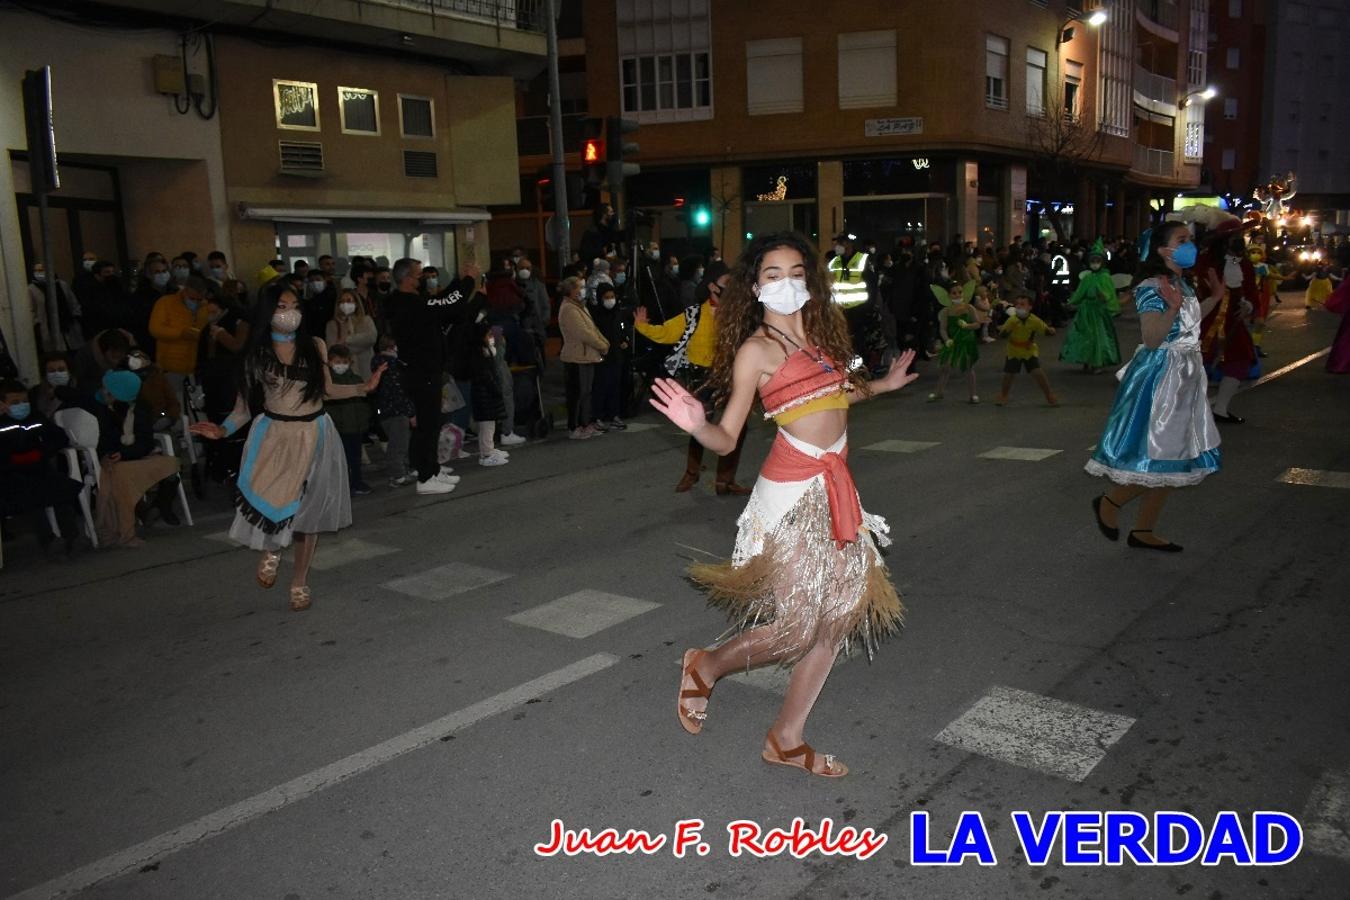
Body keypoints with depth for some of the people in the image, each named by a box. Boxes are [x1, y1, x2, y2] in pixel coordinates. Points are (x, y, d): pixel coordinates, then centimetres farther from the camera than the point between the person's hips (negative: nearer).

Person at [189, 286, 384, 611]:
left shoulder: (315, 346, 4)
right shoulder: (257, 353, 1)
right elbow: (246, 403, 2)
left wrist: (363, 388, 0)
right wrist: (223, 430, -13)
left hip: (314, 437, 2)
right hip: (274, 436, -1)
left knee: (308, 510, 6)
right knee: (267, 500, -22)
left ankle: (300, 582, 23)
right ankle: (271, 549, 13)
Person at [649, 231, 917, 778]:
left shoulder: (820, 332, 10)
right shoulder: (756, 349, -8)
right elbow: (726, 439, -11)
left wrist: (883, 384, 29)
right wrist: (696, 425, -30)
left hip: (836, 489, 8)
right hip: (792, 491, -7)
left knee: (841, 613, 9)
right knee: (800, 626, -5)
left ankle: (786, 738, 21)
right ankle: (706, 666, 22)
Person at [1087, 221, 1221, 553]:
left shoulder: (1183, 285, 11)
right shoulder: (1151, 288, -16)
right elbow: (1152, 339, -23)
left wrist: (1214, 298, 20)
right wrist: (1173, 307, -35)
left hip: (1184, 380, 9)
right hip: (1158, 379, -9)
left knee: (1170, 461, 11)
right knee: (1155, 459, -7)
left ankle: (1144, 531, 19)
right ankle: (1109, 503, 16)